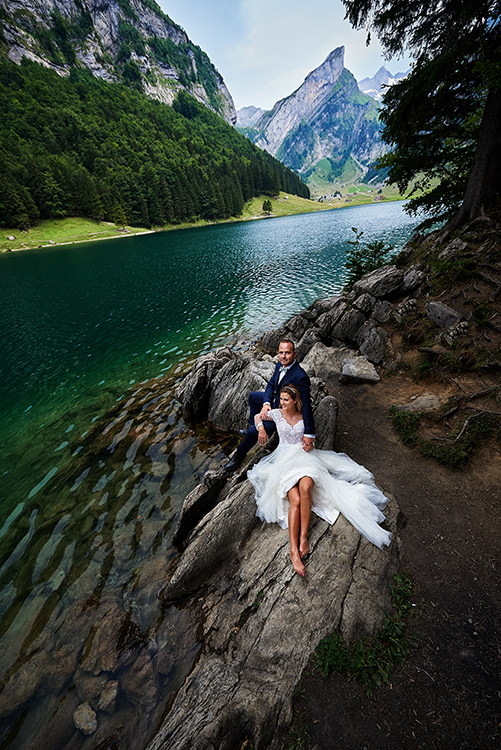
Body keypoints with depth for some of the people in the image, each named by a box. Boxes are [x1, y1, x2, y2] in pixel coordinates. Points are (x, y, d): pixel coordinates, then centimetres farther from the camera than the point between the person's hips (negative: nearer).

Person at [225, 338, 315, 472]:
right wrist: (266, 403, -18)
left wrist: (309, 434, -35)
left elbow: (306, 405, -34)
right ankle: (254, 425, 39)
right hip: (274, 402, 9)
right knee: (253, 395, 25)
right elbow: (271, 385, 1)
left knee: (253, 432, -17)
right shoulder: (280, 365, -9)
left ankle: (240, 454, 12)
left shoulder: (301, 376, -34)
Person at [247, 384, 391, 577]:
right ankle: (294, 550, -31)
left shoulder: (304, 416, 6)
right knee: (295, 500, -26)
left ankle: (303, 537, -26)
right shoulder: (277, 413, 4)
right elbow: (258, 417, 19)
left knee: (305, 487, -34)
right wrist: (261, 429, 1)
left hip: (304, 457, 1)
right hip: (285, 460, -1)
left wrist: (310, 446, -7)